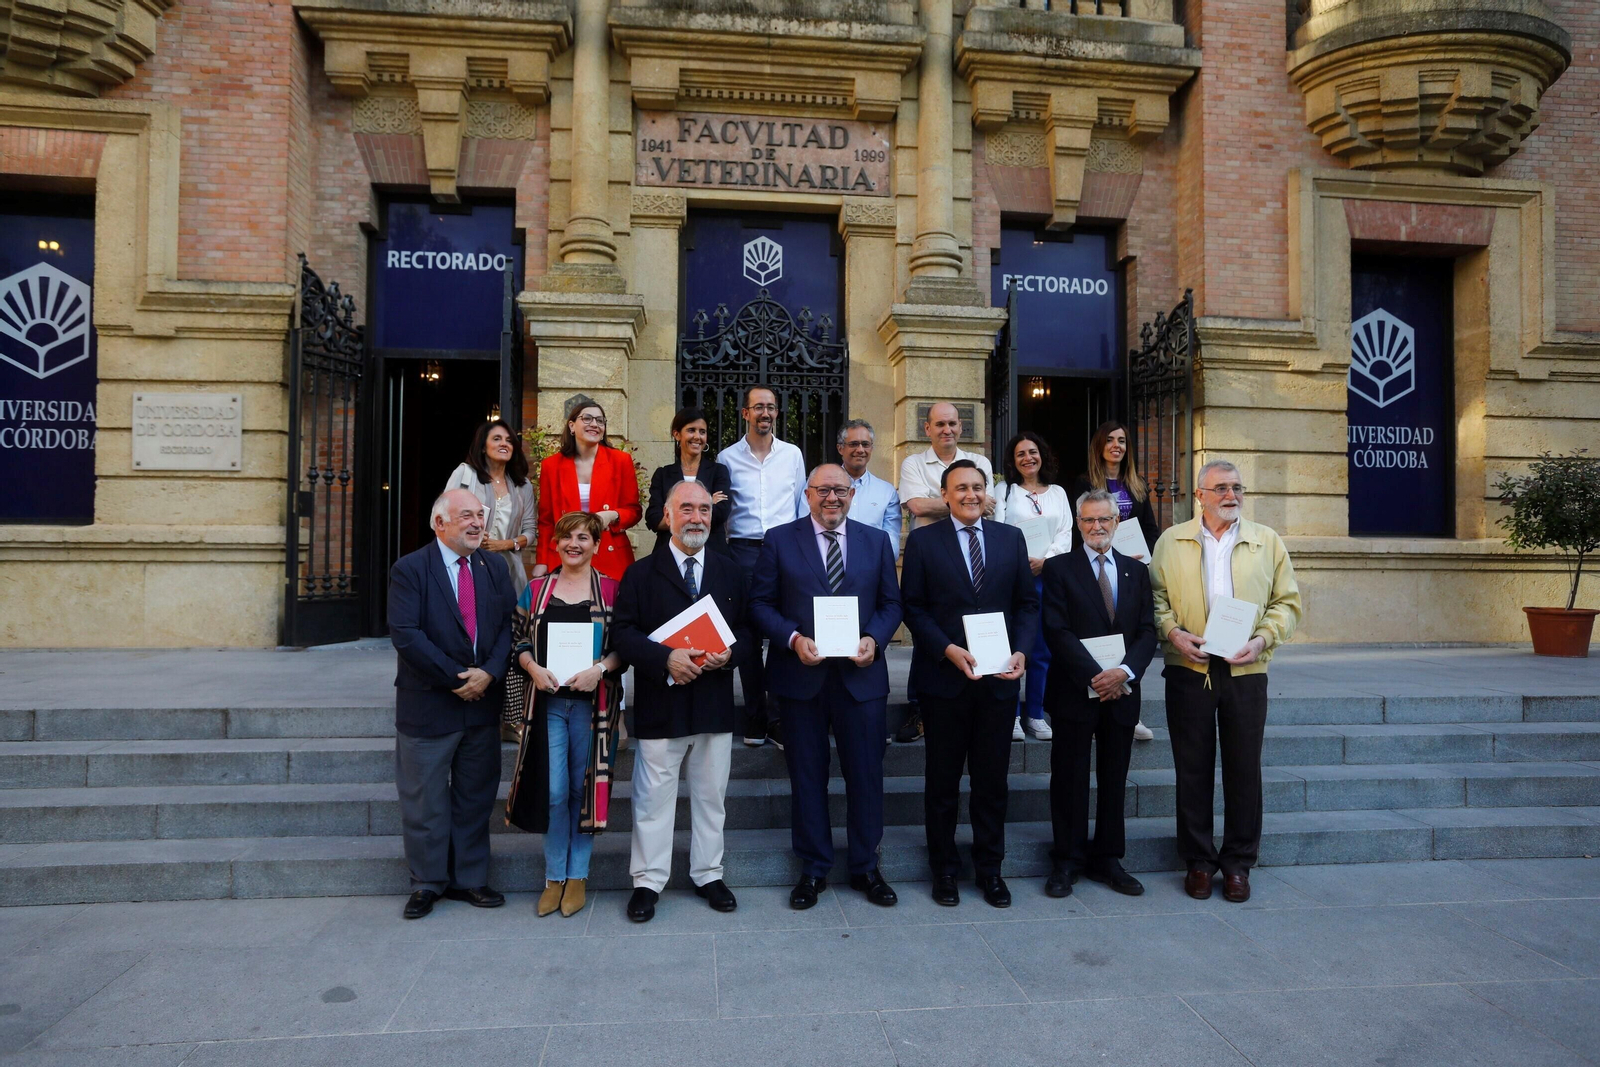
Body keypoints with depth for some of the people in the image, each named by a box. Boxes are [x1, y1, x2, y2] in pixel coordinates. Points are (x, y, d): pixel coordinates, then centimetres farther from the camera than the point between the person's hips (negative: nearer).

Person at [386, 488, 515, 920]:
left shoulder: (494, 568, 7)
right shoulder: (409, 570, -8)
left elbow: (507, 626, 3)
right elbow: (406, 635, -17)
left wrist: (488, 673, -13)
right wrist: (458, 678, -17)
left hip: (483, 704, 4)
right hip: (429, 705, -4)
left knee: (475, 797, 14)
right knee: (425, 800, 8)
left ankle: (469, 879, 28)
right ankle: (427, 883, 26)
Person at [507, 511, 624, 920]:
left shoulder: (612, 590, 2)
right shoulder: (536, 589, 8)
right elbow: (520, 641, 9)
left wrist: (600, 668, -16)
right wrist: (534, 669, -9)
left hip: (593, 702, -1)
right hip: (548, 700, 1)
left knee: (584, 788, 6)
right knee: (553, 791, 2)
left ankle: (578, 875, 21)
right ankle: (554, 876, 19)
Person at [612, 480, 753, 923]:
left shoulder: (731, 573, 9)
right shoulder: (642, 573, 0)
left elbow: (748, 629, 8)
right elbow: (624, 633, -7)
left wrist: (730, 653, -13)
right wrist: (666, 658, -21)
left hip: (715, 704, 3)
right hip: (660, 705, -2)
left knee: (711, 796, 13)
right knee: (654, 798, 6)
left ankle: (708, 874, 29)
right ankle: (648, 881, 21)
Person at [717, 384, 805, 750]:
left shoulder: (792, 454, 10)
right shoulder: (727, 458, 7)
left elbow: (802, 505, 13)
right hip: (744, 551, 0)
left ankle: (779, 717, 6)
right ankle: (755, 719, 13)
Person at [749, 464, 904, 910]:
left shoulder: (876, 541, 8)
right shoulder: (780, 540, 2)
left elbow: (891, 602, 8)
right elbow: (760, 603, 0)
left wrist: (874, 639, -10)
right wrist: (793, 639, -15)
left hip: (861, 674, 2)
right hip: (801, 674, -1)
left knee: (866, 774, 8)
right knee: (807, 776, 9)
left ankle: (865, 867, 27)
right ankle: (813, 869, 26)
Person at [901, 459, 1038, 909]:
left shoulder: (1011, 538, 8)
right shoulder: (922, 540, 0)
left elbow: (1027, 602, 8)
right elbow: (913, 606, -3)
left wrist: (1022, 651, -7)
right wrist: (948, 649, -15)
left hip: (1000, 678, 2)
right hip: (944, 678, -2)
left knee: (993, 779, 10)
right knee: (942, 780, 10)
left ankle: (989, 868, 27)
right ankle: (944, 869, 25)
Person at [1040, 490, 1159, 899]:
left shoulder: (1136, 571, 11)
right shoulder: (1059, 567, -1)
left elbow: (1148, 631, 4)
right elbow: (1058, 631, -9)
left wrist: (1125, 671, -13)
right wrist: (1094, 676, -16)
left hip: (1121, 692, 4)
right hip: (1075, 691, -3)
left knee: (1114, 779, 11)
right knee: (1070, 778, 4)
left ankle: (1107, 858, 24)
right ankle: (1067, 861, 16)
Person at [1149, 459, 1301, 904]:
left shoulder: (1267, 541, 8)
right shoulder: (1172, 541, 6)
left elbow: (1287, 602, 7)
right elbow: (1156, 596, 6)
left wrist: (1263, 639, -8)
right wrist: (1173, 632, -11)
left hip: (1246, 670, 1)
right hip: (1189, 668, 0)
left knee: (1244, 769, 7)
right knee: (1193, 768, 6)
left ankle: (1238, 863, 22)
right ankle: (1199, 860, 20)